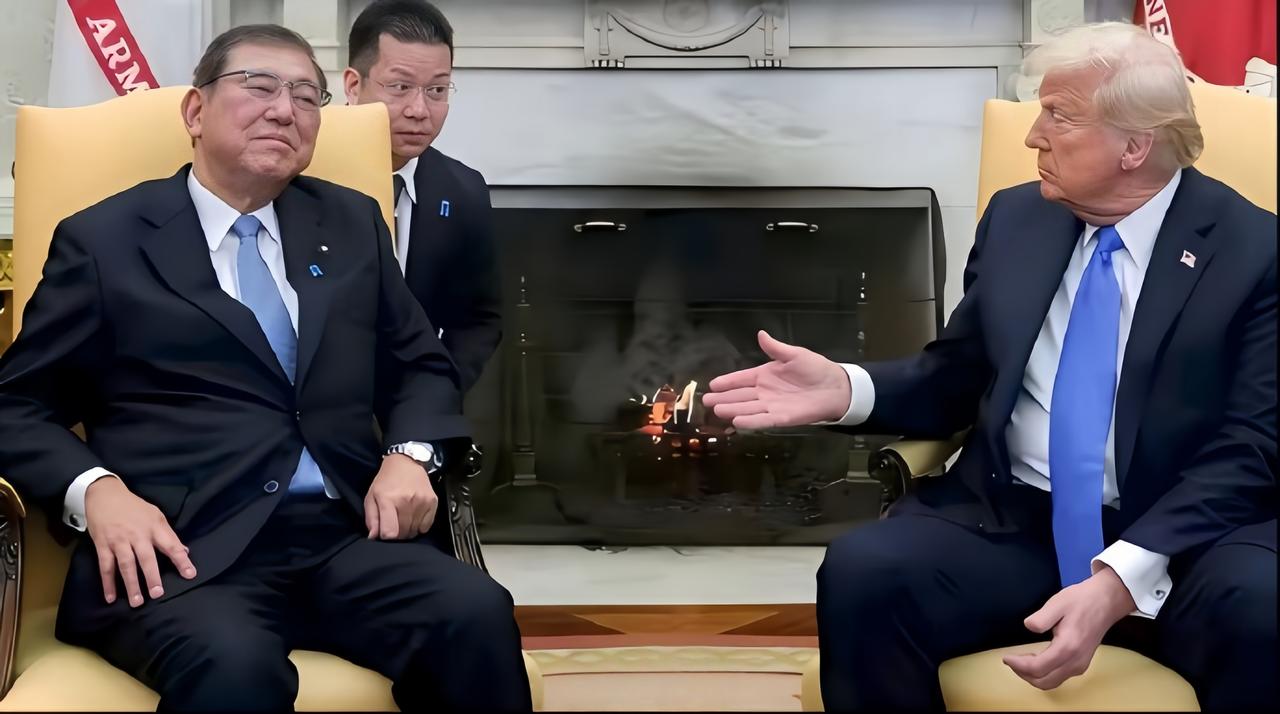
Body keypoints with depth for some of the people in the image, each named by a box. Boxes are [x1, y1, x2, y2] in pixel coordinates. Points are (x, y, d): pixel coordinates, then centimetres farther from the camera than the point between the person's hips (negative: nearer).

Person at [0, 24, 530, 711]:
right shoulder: (103, 239, 8)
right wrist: (96, 489, -11)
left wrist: (408, 454, 2)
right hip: (185, 549, -3)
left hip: (345, 535, 4)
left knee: (477, 615, -27)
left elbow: (420, 363, 23)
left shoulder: (352, 223, 18)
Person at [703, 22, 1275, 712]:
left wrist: (1122, 577, -25)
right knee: (861, 572, -25)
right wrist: (845, 389, -5)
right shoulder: (1014, 219, 10)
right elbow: (956, 379, 17)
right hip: (1011, 521, 3)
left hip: (1183, 536, -2)